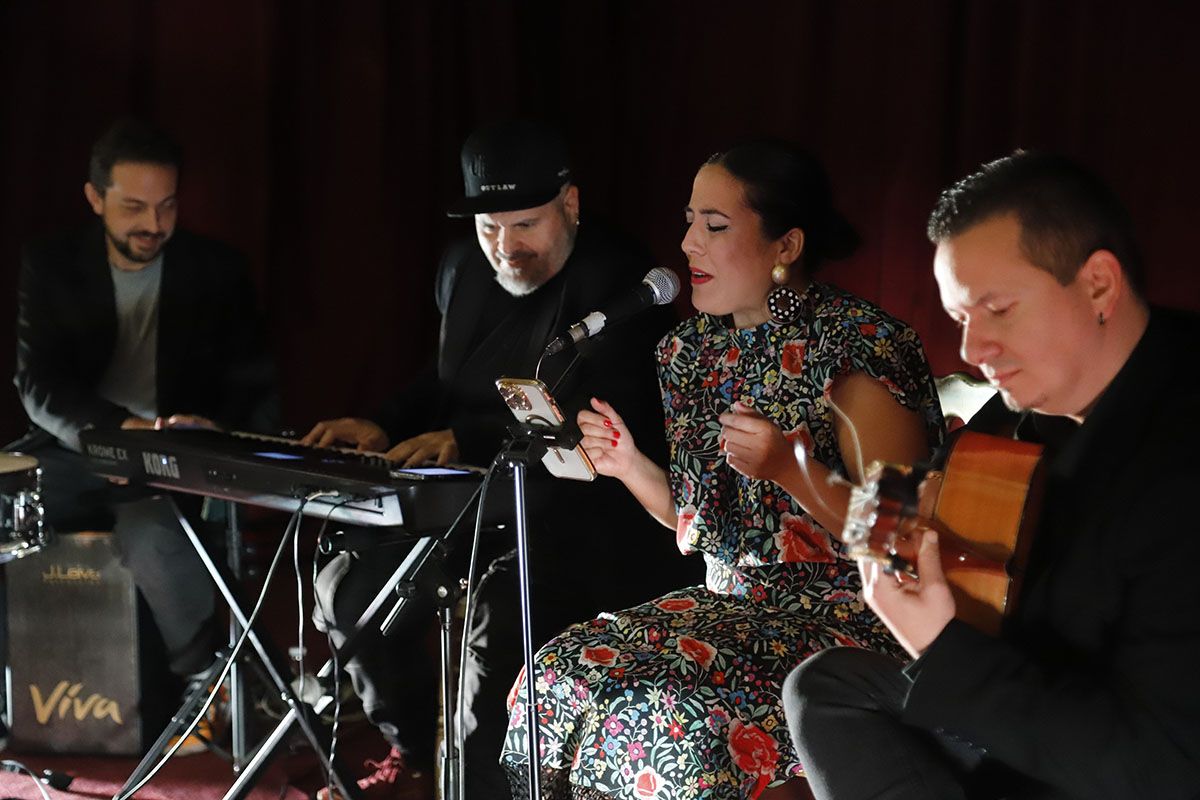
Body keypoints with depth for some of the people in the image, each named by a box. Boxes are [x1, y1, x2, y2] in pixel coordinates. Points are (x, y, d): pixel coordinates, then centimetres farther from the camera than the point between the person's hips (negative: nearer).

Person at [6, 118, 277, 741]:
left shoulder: (216, 271, 1)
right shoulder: (50, 265, 3)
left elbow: (254, 391, -1)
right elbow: (38, 385, -8)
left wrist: (215, 433, -26)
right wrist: (121, 426, -29)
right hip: (76, 454, 3)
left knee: (151, 534, -36)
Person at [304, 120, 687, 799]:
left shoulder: (619, 283, -15)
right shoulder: (465, 270, 11)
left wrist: (467, 439, -32)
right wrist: (385, 429, 2)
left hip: (578, 519, -8)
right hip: (474, 501, 8)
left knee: (497, 624, -32)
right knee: (349, 587, -2)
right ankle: (416, 743, 23)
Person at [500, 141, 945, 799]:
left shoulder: (859, 346, -12)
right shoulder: (698, 351, 9)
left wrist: (790, 468, -27)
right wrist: (631, 467, -1)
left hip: (845, 617, -7)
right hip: (731, 599, 7)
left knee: (662, 715, -29)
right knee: (558, 679, -16)